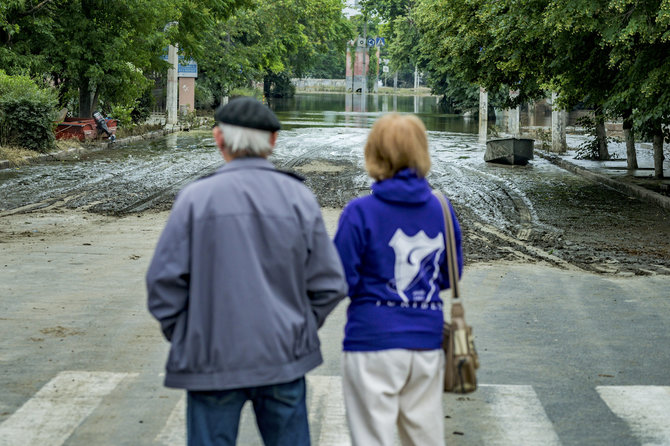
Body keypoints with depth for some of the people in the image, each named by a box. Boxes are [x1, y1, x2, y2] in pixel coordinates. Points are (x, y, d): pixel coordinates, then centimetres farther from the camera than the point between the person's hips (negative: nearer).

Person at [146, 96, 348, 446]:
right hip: (284, 358, 2)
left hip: (213, 360, -2)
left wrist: (182, 337, 6)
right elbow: (328, 285, -1)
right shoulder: (299, 198, -2)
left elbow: (164, 282, -8)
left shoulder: (196, 198, -9)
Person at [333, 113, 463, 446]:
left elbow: (342, 281, -10)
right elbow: (450, 276, 11)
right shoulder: (442, 210, 2)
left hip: (374, 342, -4)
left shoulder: (360, 212, -12)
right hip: (428, 341, 4)